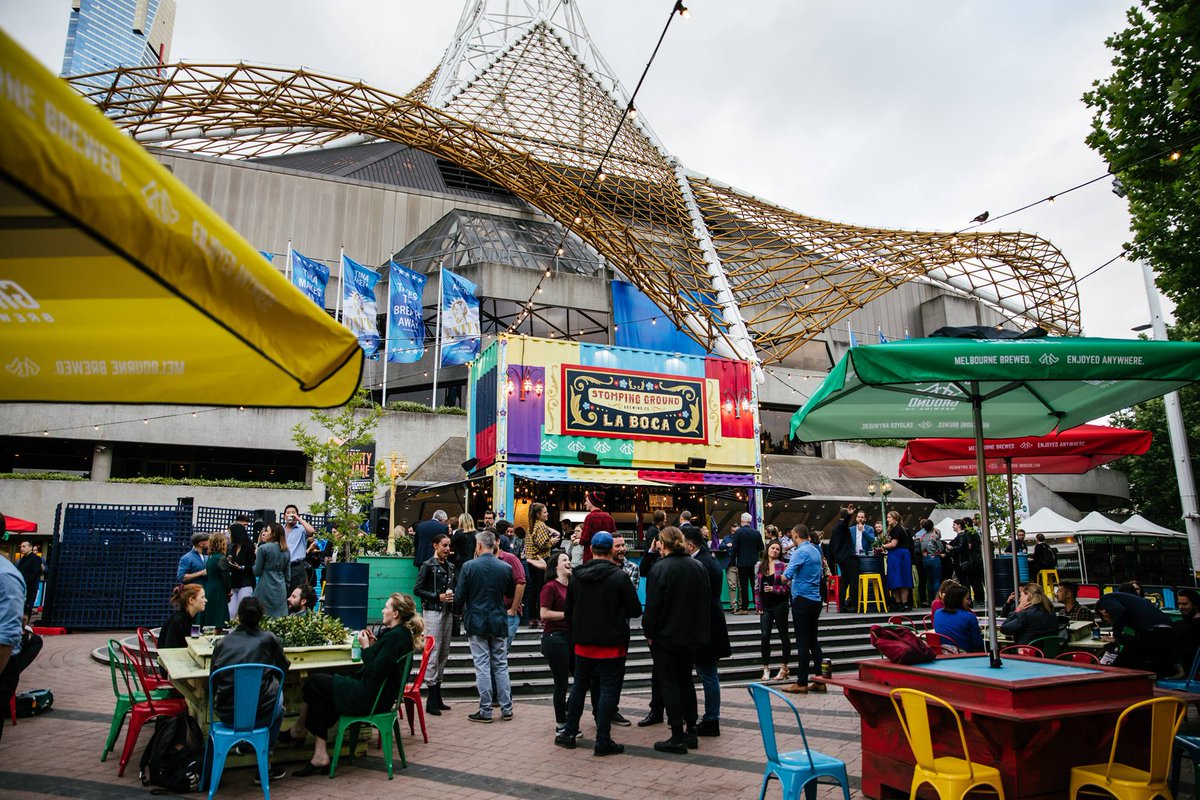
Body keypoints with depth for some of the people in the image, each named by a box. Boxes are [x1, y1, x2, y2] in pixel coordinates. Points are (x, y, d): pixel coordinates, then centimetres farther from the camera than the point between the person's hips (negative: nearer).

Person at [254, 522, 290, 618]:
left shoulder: (263, 548, -7)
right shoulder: (286, 550, 9)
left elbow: (257, 572, -4)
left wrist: (256, 556, 9)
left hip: (266, 589, -5)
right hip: (281, 590, 5)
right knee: (280, 617, 5)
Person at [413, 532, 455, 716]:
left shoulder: (450, 566, 13)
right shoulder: (428, 566, -7)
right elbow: (417, 589, -10)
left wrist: (452, 595, 2)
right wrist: (438, 597, -15)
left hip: (447, 612, 7)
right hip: (433, 612, -7)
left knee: (444, 654, 10)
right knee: (433, 653, -8)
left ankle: (438, 698, 20)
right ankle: (431, 702, -3)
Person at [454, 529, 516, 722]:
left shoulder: (469, 566, -11)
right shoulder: (506, 568, -3)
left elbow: (459, 596, -6)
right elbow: (511, 593, 10)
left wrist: (461, 612, 13)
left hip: (476, 622, -3)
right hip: (499, 623, 3)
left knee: (482, 667, 3)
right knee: (501, 666, 11)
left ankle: (485, 711, 7)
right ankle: (506, 708, 15)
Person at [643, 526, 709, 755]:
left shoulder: (660, 569, -17)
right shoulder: (698, 567, 2)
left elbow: (653, 606, -17)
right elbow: (705, 600, 9)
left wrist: (649, 633, -5)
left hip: (665, 636, -6)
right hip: (691, 635, 6)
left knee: (669, 684, 2)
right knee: (686, 681, 18)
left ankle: (677, 738, 4)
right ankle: (691, 731, 23)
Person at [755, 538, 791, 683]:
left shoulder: (783, 565, -3)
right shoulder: (759, 566, 8)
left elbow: (788, 586, -6)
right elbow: (756, 587, 10)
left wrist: (774, 589, -18)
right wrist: (758, 605, 5)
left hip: (780, 604, -3)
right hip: (765, 606, 3)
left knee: (783, 635, 5)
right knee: (764, 635, -2)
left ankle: (784, 668, 14)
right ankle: (766, 668, 8)